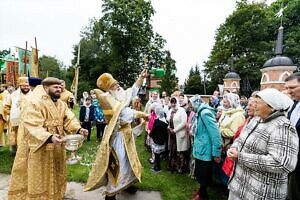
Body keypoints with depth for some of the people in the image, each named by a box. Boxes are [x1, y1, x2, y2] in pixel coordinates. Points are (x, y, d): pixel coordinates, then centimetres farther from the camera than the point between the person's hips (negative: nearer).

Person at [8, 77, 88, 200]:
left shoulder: (61, 104, 6)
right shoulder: (34, 103, -17)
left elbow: (69, 120, -2)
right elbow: (33, 128, -26)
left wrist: (78, 129, -22)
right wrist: (50, 137, -40)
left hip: (56, 148, 7)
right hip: (39, 149, -7)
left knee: (56, 177, 21)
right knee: (39, 179, 10)